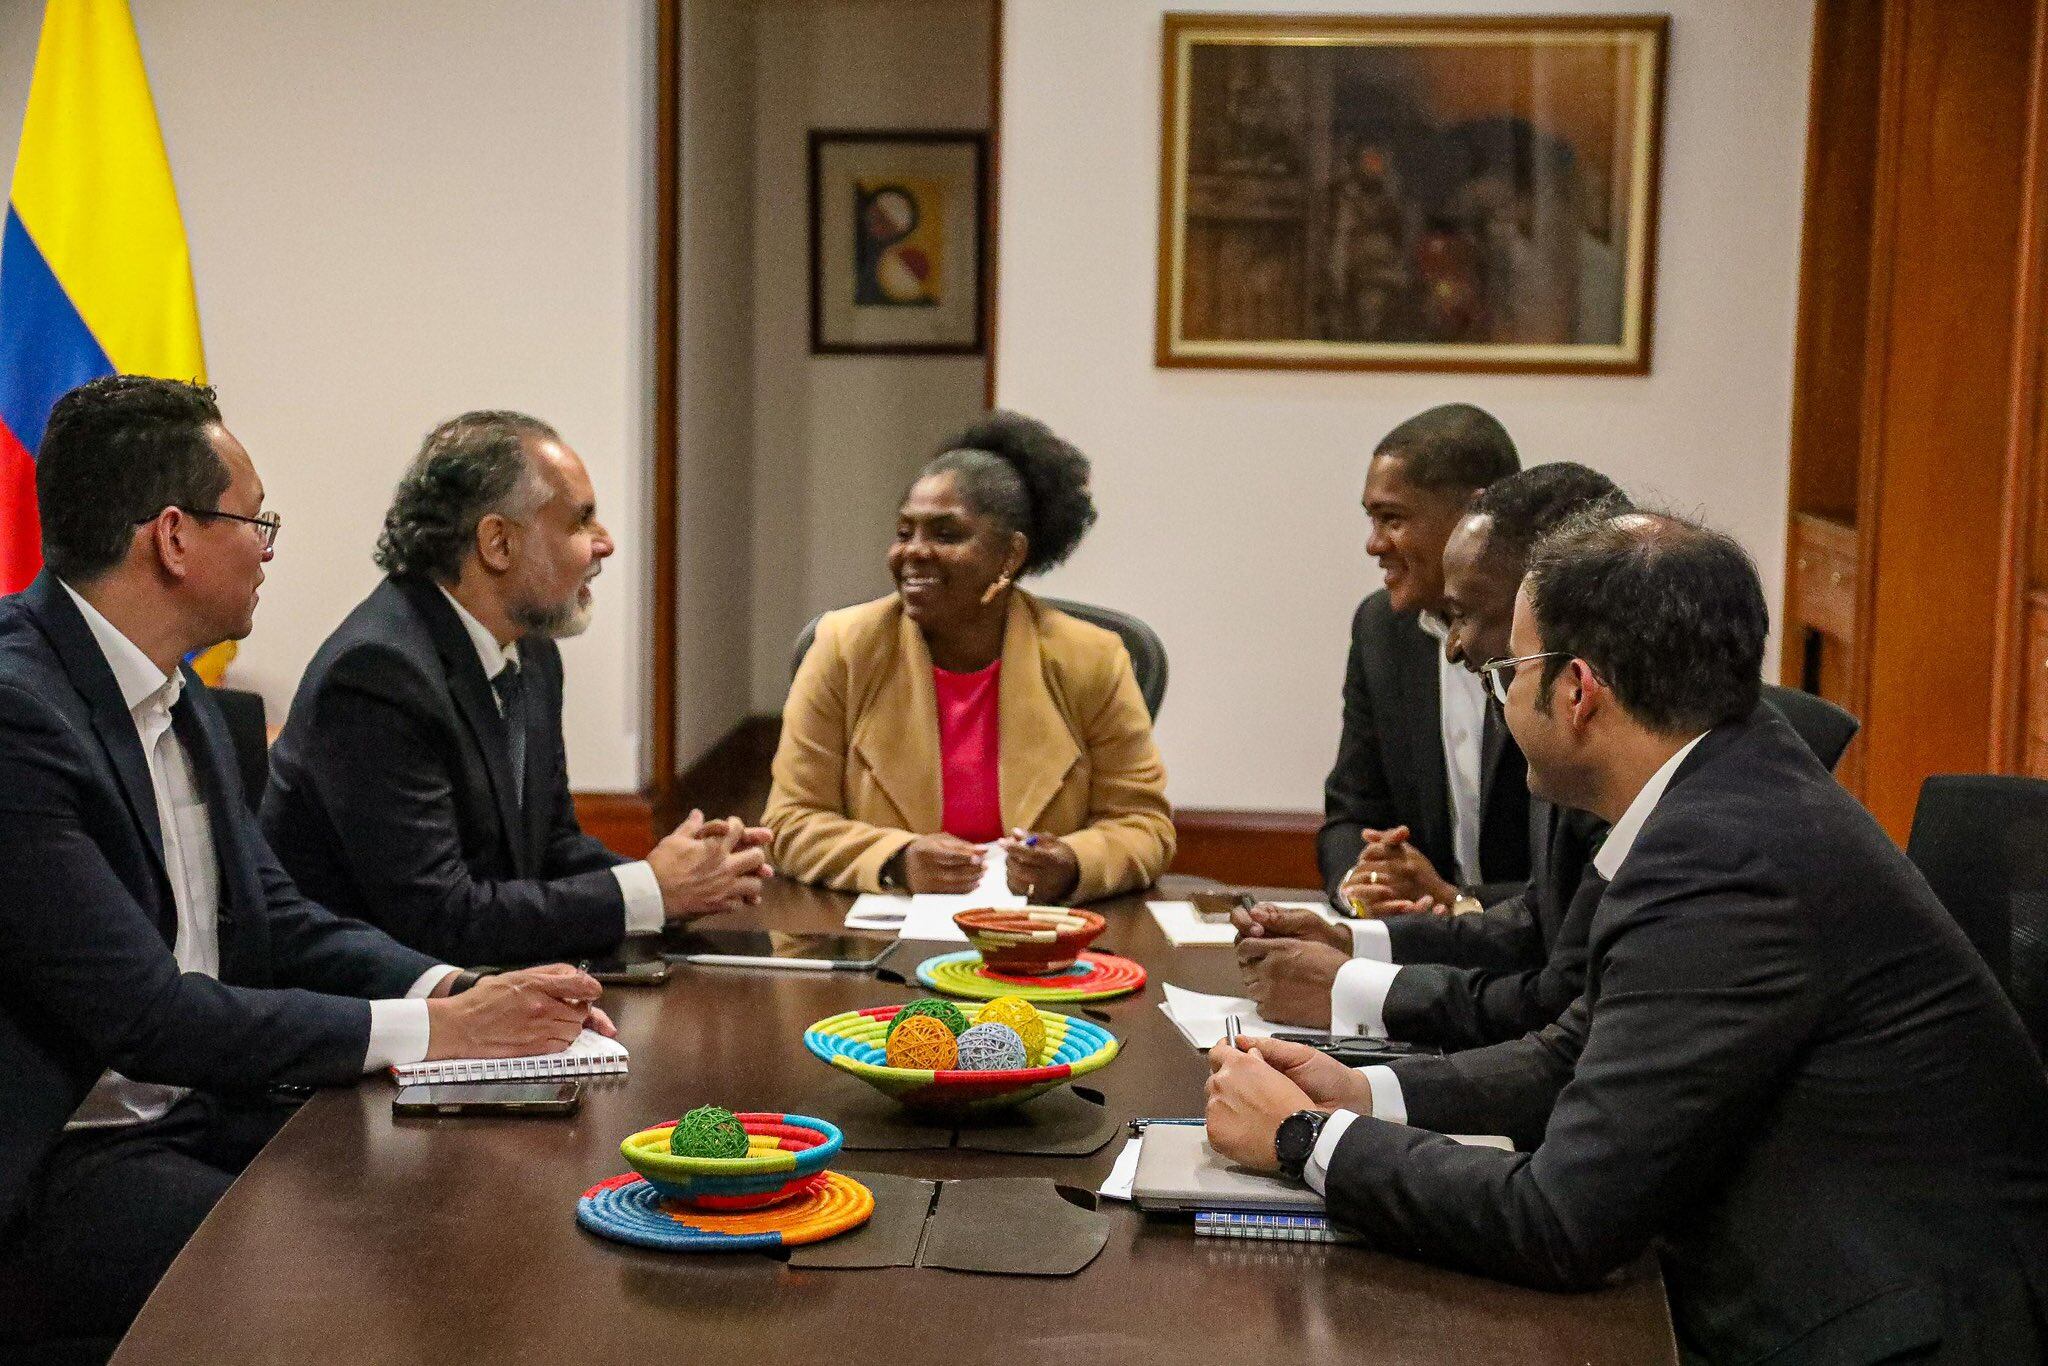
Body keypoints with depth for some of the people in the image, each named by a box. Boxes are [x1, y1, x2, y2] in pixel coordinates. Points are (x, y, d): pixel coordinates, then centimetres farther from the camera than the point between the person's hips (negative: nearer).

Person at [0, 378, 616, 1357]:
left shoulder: (173, 692, 10)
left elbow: (279, 923, 13)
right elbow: (149, 1017, -23)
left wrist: (463, 991, -5)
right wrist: (435, 1030, -18)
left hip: (192, 1118, 9)